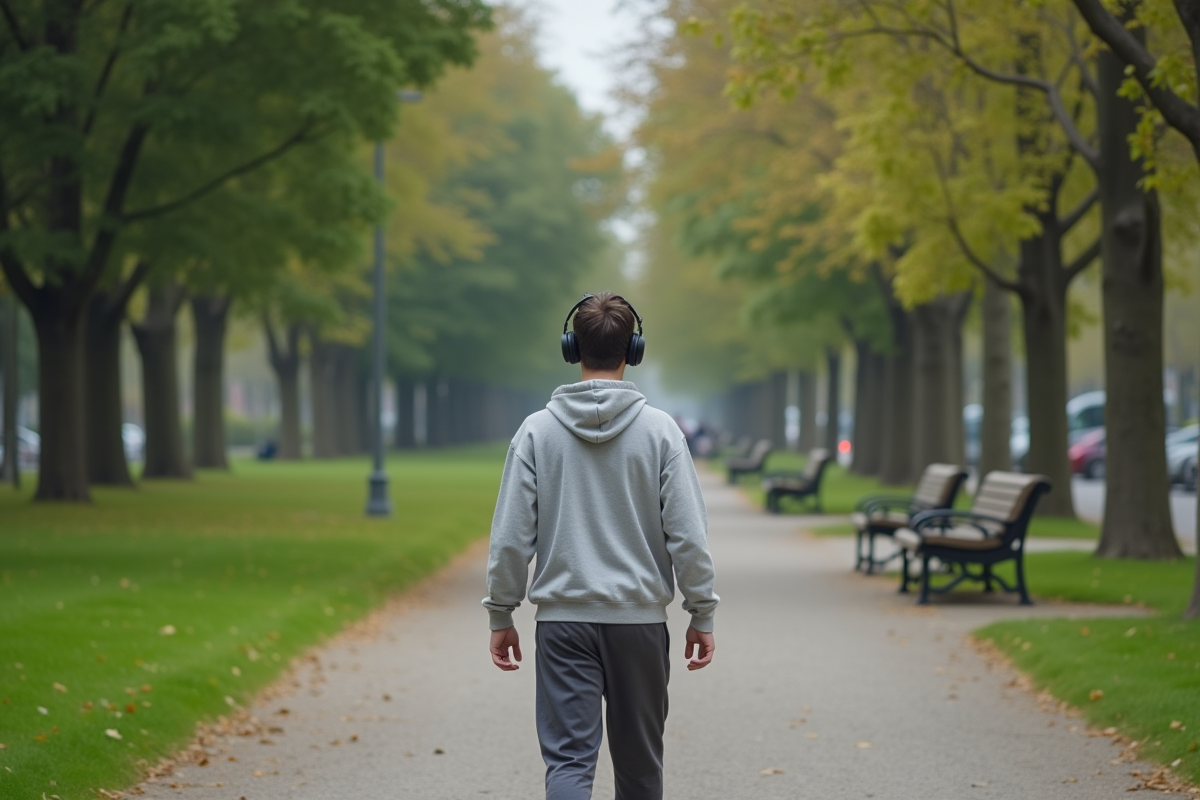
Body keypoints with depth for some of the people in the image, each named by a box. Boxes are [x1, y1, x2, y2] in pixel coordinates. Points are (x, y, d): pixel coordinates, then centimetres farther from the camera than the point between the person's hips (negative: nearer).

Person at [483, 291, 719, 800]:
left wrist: (501, 615, 7)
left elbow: (512, 537, -2)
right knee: (639, 759, 14)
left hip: (564, 621, 0)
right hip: (640, 619, 1)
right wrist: (702, 614, 4)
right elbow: (687, 534, -5)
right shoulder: (659, 430, -3)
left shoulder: (537, 431, -2)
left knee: (568, 759, -4)